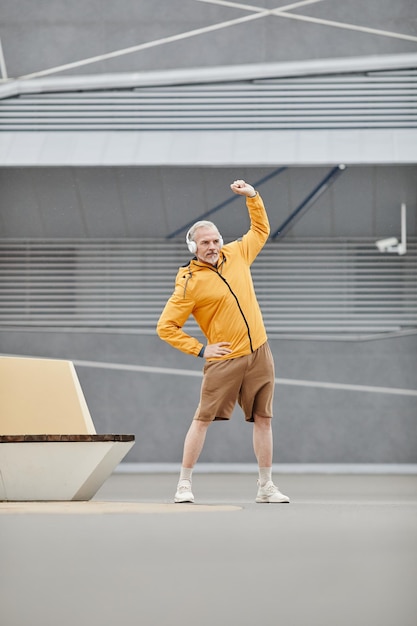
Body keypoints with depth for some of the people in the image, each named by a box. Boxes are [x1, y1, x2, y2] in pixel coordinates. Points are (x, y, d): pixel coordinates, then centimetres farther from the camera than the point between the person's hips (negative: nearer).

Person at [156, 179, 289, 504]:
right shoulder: (190, 283, -7)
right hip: (225, 360, -5)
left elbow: (261, 231, 26)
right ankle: (185, 484, 2)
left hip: (259, 353, 5)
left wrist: (253, 197, 13)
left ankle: (266, 487, 12)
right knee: (203, 418, -6)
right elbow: (166, 327, -6)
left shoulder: (237, 255, 8)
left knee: (263, 419, 6)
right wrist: (200, 349, -8)